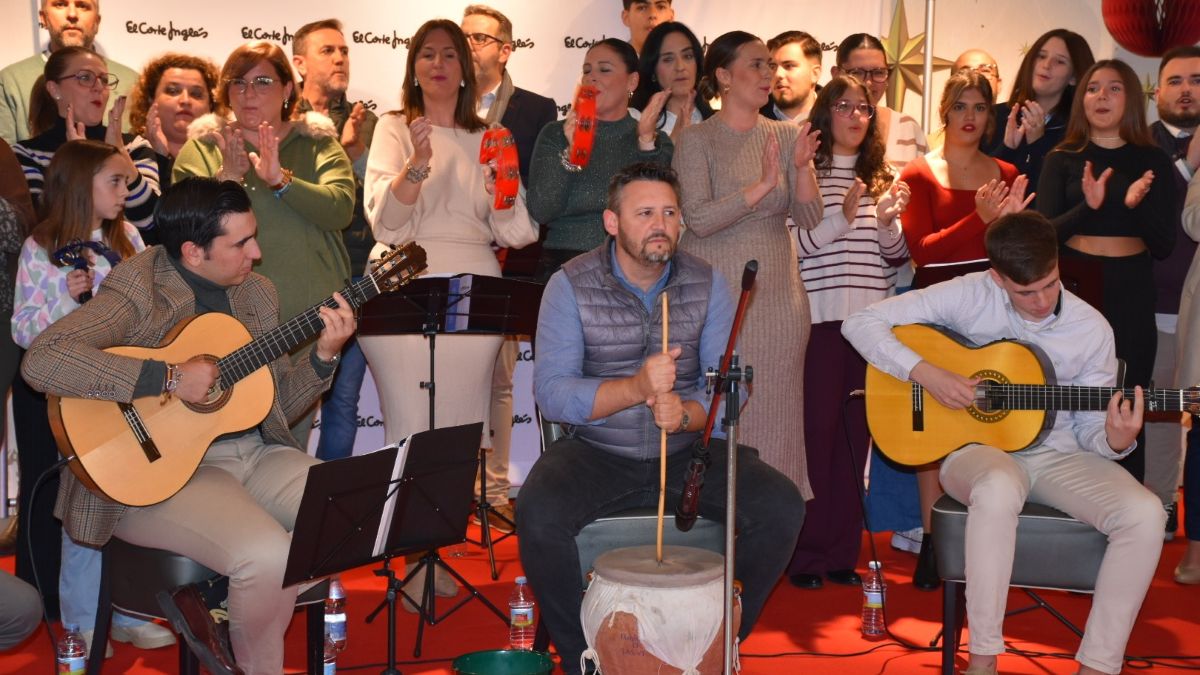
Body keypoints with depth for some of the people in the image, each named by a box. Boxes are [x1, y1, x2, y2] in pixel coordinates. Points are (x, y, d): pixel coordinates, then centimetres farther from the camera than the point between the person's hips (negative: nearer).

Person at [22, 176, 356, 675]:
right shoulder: (138, 292, -13)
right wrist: (168, 379, -29)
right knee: (269, 555, -30)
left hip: (255, 452, 7)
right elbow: (41, 360, -28)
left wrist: (324, 356, -6)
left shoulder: (256, 292, 9)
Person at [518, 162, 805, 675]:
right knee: (539, 514, -32)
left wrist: (687, 413, -26)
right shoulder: (571, 285, -6)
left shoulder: (708, 284, 2)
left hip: (689, 448, 2)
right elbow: (551, 395, -14)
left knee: (782, 508, -20)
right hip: (596, 453, -2)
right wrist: (635, 389, -31)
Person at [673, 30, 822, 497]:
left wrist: (802, 168, -15)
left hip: (776, 295, 4)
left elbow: (810, 218, 2)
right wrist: (762, 185, -23)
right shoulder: (697, 140, -3)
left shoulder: (786, 136, 8)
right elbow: (699, 220, -15)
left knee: (774, 410, 6)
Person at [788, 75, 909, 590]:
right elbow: (798, 244, -6)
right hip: (821, 315, -4)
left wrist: (886, 221, -6)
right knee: (818, 428, -5)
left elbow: (896, 258, 13)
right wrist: (844, 216, -19)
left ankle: (842, 550, 13)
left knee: (856, 431, 5)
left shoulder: (881, 176, 16)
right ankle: (806, 552, 3)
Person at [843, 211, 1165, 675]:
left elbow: (1090, 428, 6)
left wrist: (1114, 441, -19)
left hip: (1059, 456, 3)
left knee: (1145, 513, -25)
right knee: (999, 489, -41)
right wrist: (925, 373, -20)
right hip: (979, 449, -3)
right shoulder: (968, 296, -8)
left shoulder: (1092, 330, -1)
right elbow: (861, 323, -8)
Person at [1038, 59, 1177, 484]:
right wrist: (1088, 206, -22)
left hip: (1130, 295, 0)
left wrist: (1136, 205, -19)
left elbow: (1165, 245, 0)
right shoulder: (1062, 159, 5)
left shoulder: (1153, 162, 5)